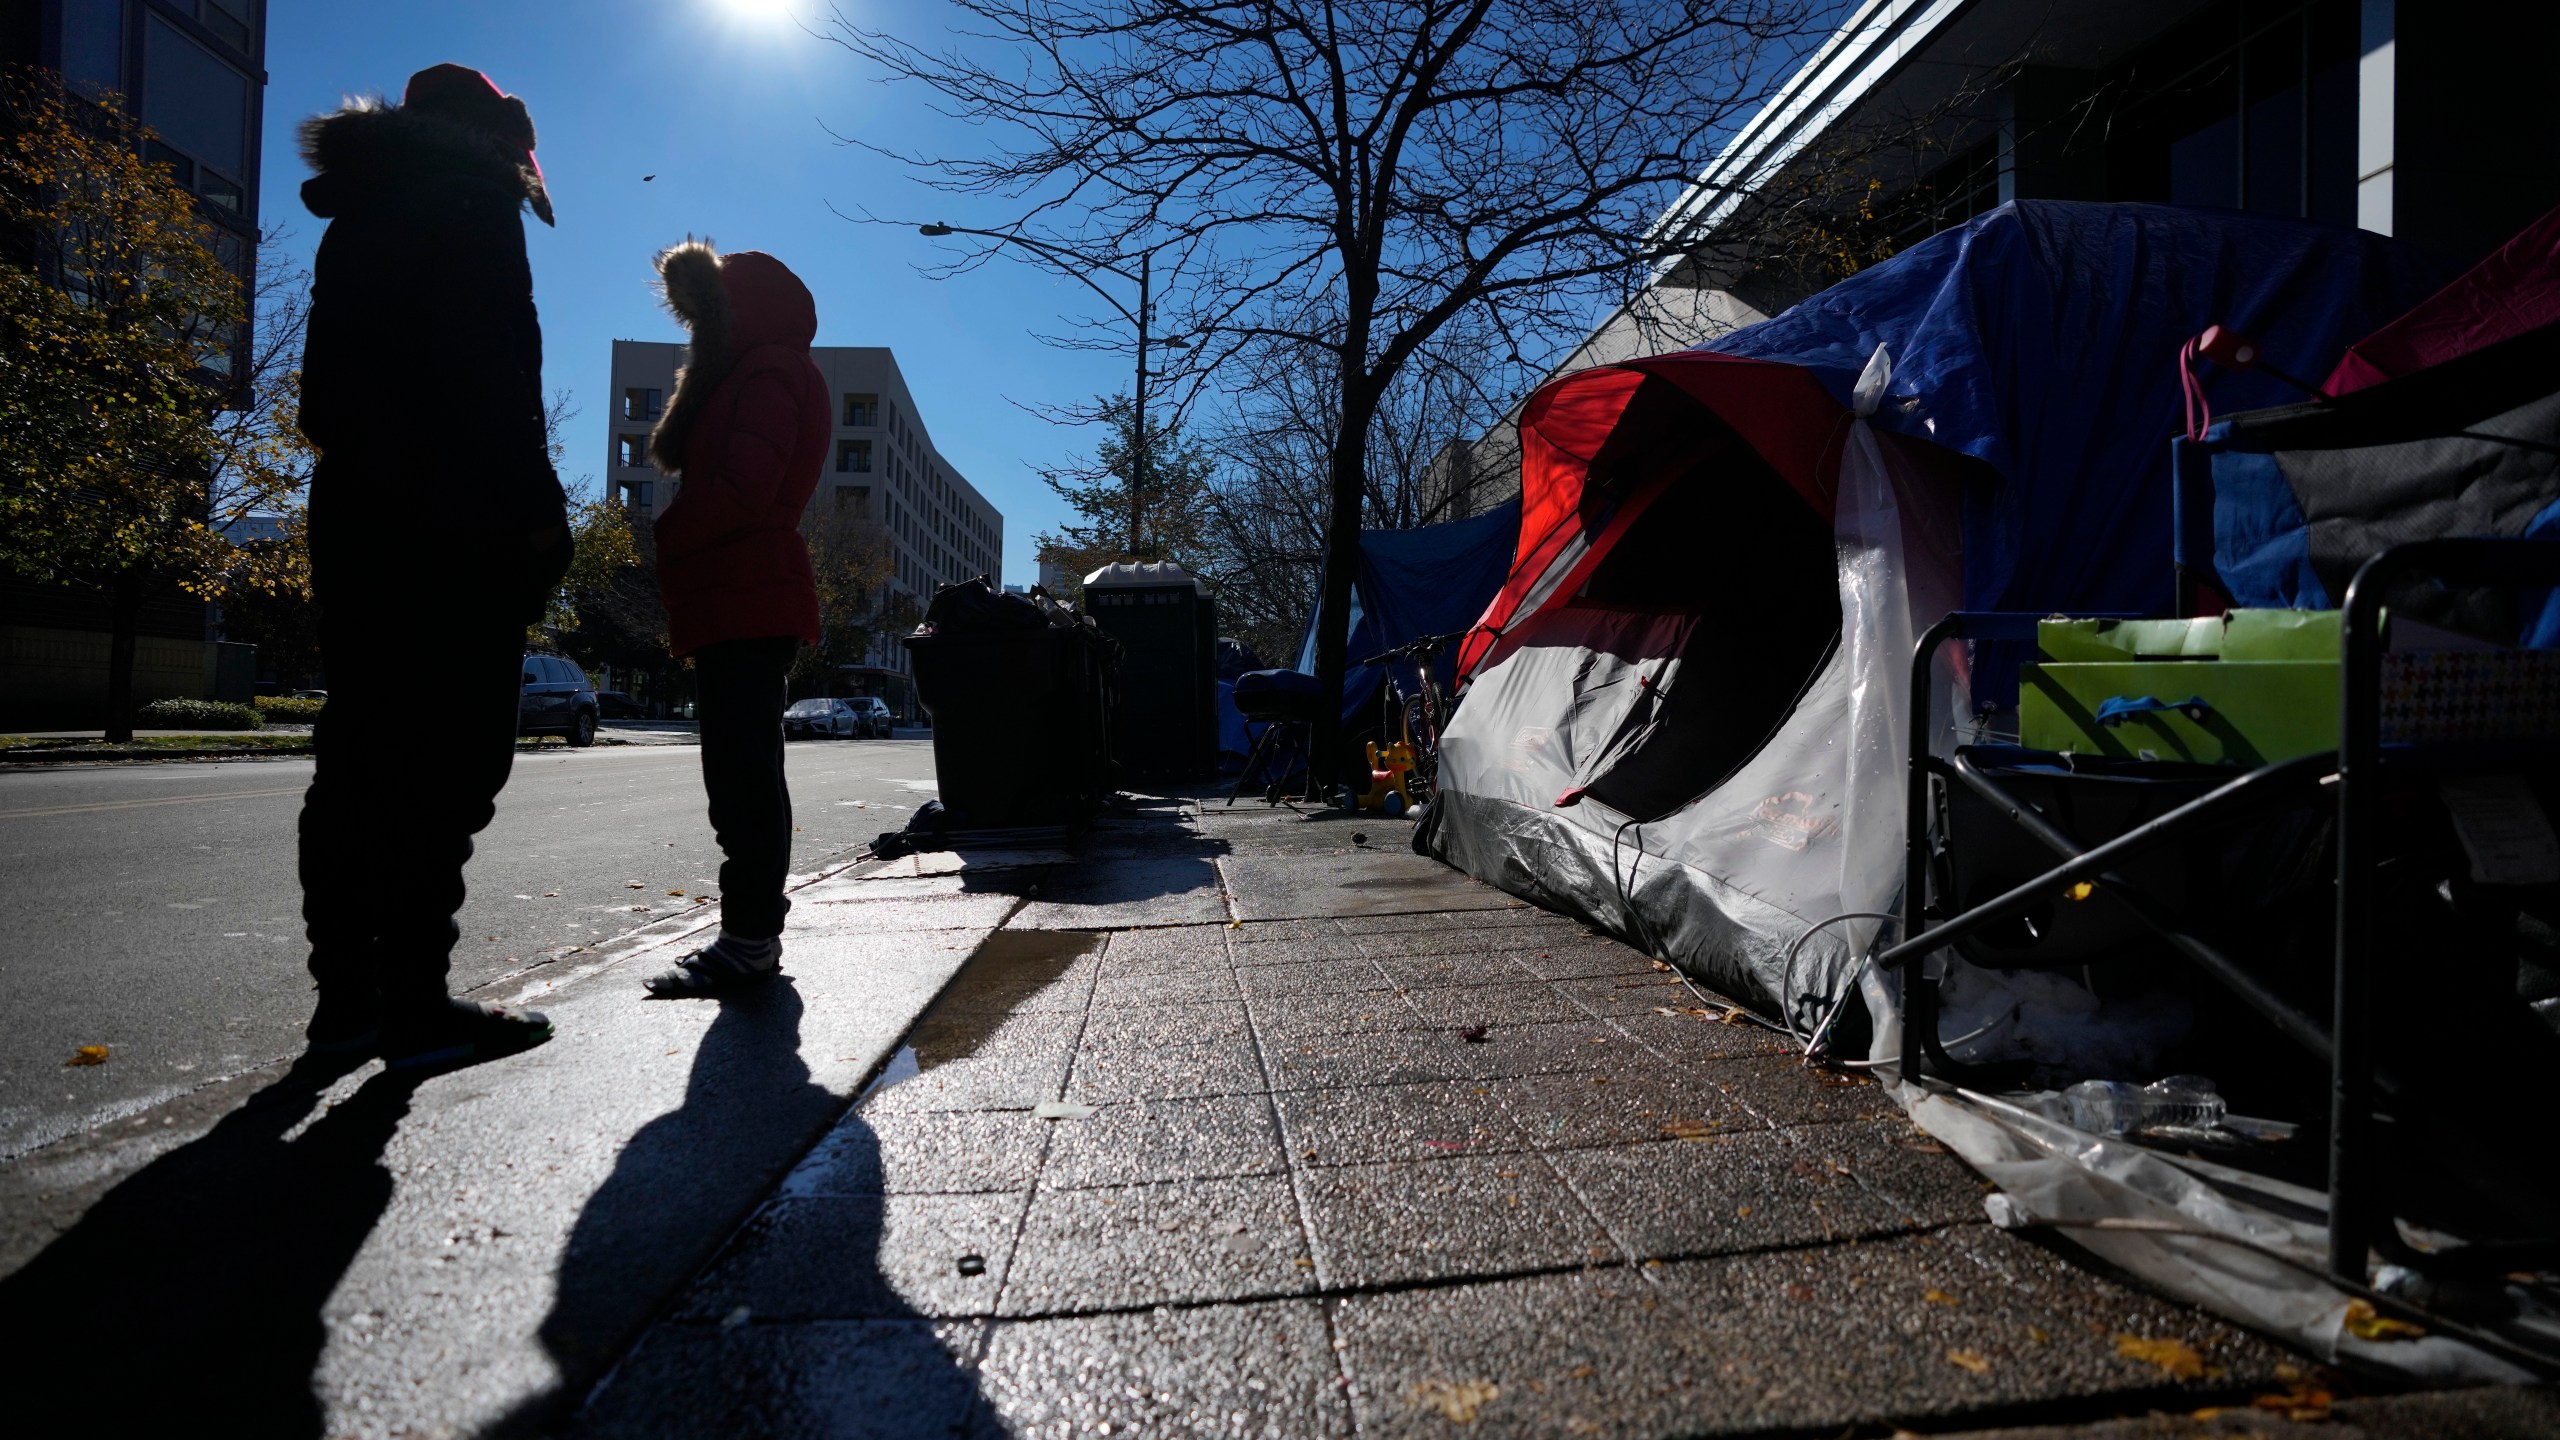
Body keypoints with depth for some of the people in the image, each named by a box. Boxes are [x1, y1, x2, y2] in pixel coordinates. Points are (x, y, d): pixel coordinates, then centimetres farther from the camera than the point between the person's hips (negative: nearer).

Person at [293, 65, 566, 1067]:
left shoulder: (354, 220, 26)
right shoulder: (470, 205, 1)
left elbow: (327, 386, 21)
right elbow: (498, 375, -14)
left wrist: (365, 471, 19)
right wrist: (538, 511, -16)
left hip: (353, 509, 9)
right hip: (455, 521, -9)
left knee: (360, 755, 7)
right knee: (450, 757, -10)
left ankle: (346, 993, 11)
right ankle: (416, 1002, -10)